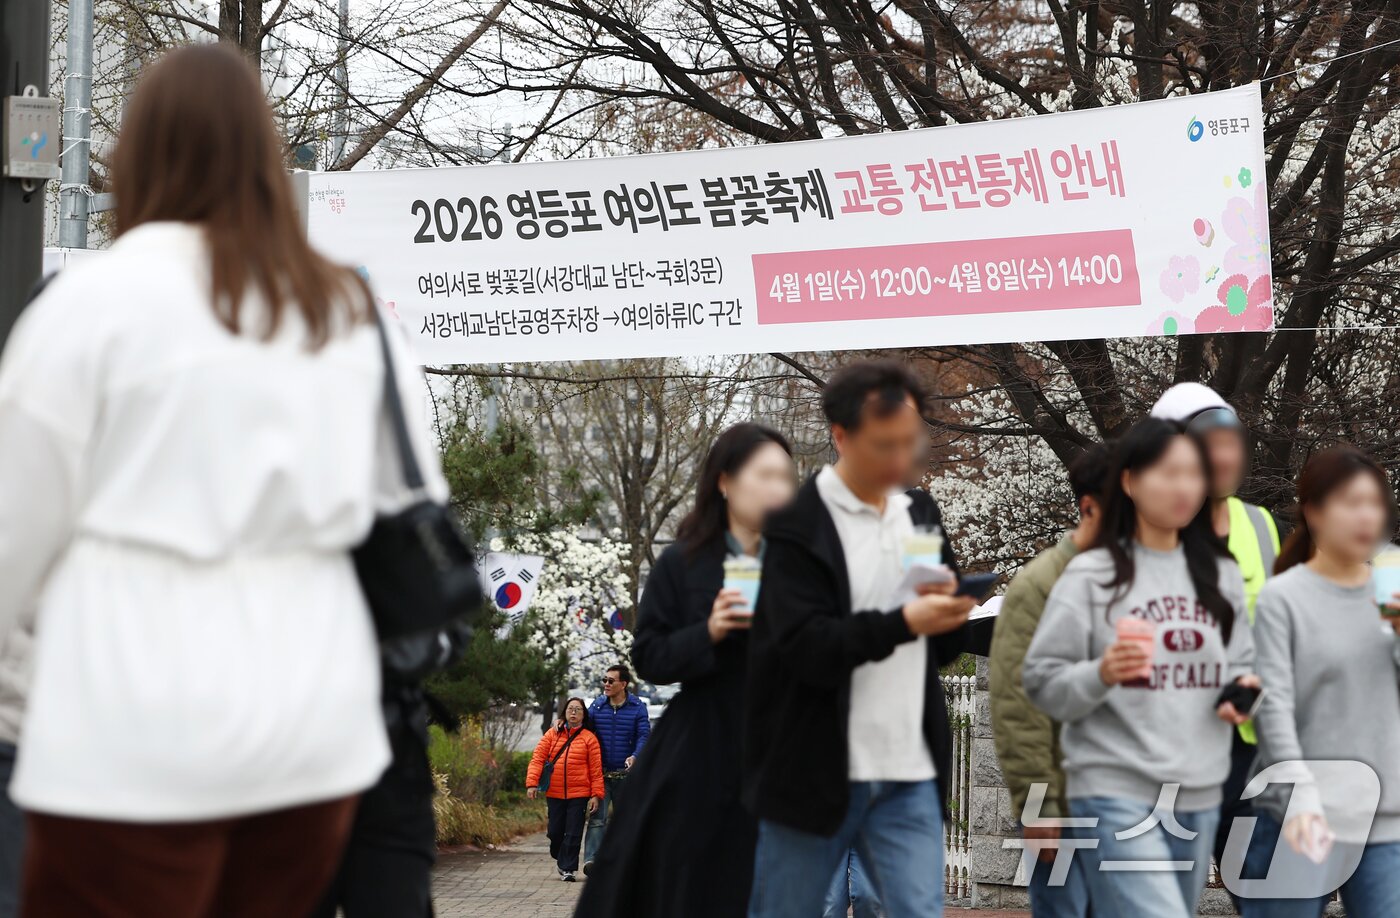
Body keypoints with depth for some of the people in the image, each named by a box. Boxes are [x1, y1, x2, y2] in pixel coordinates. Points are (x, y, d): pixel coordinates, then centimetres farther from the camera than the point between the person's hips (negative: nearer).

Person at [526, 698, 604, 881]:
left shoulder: (589, 738, 1)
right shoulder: (552, 734, 6)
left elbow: (596, 769, 0)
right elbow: (537, 759, 3)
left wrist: (596, 795, -4)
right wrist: (532, 783, -9)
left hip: (579, 794, -2)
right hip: (554, 794, 2)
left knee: (573, 834, -2)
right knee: (555, 832, 6)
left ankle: (567, 869, 6)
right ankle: (560, 858, 32)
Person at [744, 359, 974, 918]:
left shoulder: (919, 517, 10)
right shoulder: (797, 526, -8)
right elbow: (806, 647, -18)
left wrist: (947, 612, -7)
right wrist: (904, 623, -29)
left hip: (908, 774, 4)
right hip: (816, 771, -4)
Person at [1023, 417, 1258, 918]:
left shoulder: (1221, 575, 12)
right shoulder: (1091, 576, -4)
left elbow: (1241, 664, 21)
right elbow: (1042, 684, -5)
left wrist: (1243, 690, -1)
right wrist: (1101, 674, -23)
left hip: (1199, 798, 6)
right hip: (1115, 794, -6)